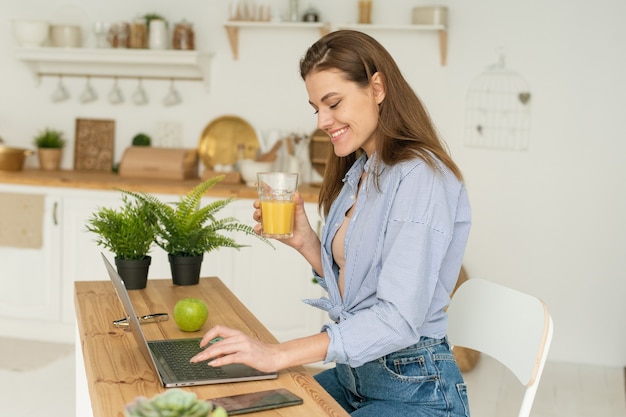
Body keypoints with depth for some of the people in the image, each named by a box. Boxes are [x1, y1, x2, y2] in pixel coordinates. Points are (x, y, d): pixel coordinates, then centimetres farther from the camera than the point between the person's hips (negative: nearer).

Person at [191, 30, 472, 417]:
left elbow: (399, 318, -26)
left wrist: (280, 354, -29)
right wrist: (304, 242, -2)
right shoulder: (358, 174, 10)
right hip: (352, 374, 8)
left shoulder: (420, 178, -18)